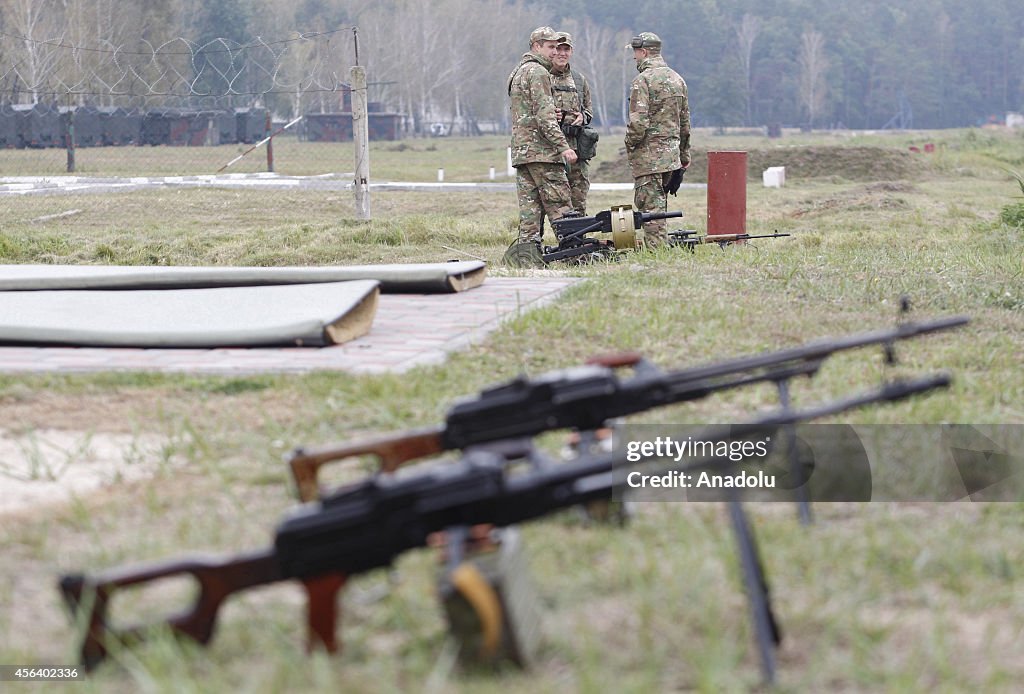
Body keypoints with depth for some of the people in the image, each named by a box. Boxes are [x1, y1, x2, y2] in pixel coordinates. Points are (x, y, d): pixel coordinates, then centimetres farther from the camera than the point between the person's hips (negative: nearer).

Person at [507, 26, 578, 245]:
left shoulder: (517, 72, 21)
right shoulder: (538, 72, -9)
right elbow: (544, 116, -18)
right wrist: (563, 146, -20)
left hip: (520, 151, 9)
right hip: (541, 151, -9)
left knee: (530, 208, 5)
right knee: (559, 206, -9)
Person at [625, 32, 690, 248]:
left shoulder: (643, 80, -12)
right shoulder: (677, 78, 13)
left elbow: (638, 122, -20)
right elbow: (685, 121, 17)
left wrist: (630, 147, -5)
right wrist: (684, 153, 23)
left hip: (648, 156, -8)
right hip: (672, 154, 8)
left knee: (650, 207, -5)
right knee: (659, 206, 14)